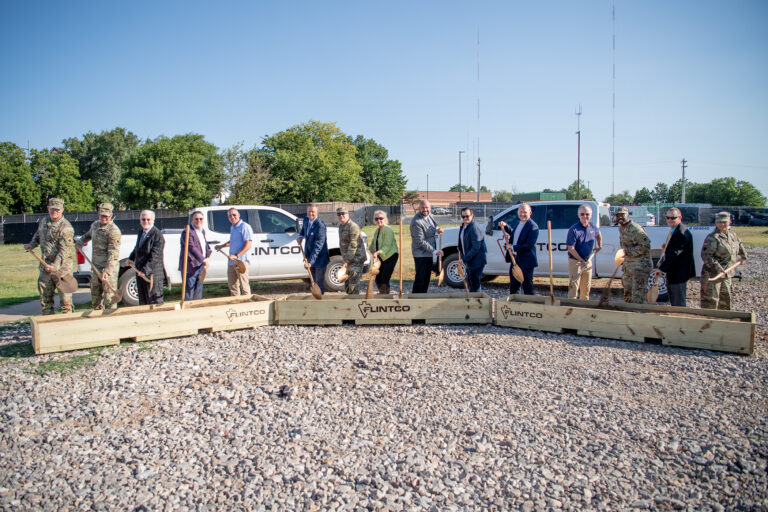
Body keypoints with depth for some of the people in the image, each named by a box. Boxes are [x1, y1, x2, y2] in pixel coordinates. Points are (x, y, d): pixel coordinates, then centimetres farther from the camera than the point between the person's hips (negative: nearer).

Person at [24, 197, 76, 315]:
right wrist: (31, 245, 14)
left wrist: (55, 266, -28)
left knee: (65, 296, -2)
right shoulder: (43, 222, 10)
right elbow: (37, 235, 32)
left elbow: (65, 251, -21)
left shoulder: (65, 227, -15)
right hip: (45, 265, 7)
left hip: (62, 267, -7)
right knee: (45, 296, 13)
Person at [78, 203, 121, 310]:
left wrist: (106, 271, -29)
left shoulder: (114, 231, -16)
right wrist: (80, 242, 20)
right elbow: (88, 235, 36)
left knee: (109, 296, -7)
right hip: (96, 266, 8)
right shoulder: (95, 224, 10)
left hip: (109, 268, -8)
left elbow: (112, 253, -22)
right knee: (95, 295, 17)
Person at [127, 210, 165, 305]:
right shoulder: (141, 233, 12)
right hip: (140, 273, 9)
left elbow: (154, 256, -23)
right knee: (143, 302, 16)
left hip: (153, 274, -9)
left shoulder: (157, 235, -16)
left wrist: (145, 270, -29)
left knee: (154, 303, -5)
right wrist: (131, 258, 20)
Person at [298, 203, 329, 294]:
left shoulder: (320, 225, -25)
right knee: (313, 280, 19)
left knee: (320, 282, 2)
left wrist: (310, 262, -36)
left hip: (319, 257, -7)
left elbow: (318, 246, -30)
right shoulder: (306, 220, -1)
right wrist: (301, 236, 5)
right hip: (309, 256, 7)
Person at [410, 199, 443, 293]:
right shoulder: (416, 222, -22)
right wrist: (434, 251, -21)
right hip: (420, 254, -9)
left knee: (427, 277, 15)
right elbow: (420, 241, -23)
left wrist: (437, 229, 0)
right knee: (420, 278, -6)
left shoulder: (429, 216, 4)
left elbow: (433, 226, 25)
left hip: (429, 253, 9)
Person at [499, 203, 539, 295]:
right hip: (515, 259, 9)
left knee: (527, 286, -1)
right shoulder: (519, 223, 12)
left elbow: (529, 245, -23)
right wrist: (505, 226, 19)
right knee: (513, 285, 19)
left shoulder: (533, 226, -16)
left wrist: (514, 248, -23)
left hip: (526, 261, -9)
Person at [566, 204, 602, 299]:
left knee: (586, 287, 14)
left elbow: (598, 234, 29)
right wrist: (581, 261, -19)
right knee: (574, 286, -6)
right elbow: (571, 248, -17)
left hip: (588, 261, 6)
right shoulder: (574, 229, -16)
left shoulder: (593, 227, 3)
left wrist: (599, 246, 19)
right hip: (575, 261, -6)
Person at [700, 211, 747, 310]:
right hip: (713, 275, -8)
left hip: (727, 274, 9)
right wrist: (718, 268, -30)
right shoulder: (712, 238, -18)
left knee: (725, 299, 19)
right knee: (711, 300, -7)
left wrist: (743, 256, 37)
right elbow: (705, 255, -25)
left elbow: (739, 245, 30)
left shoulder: (732, 234, 8)